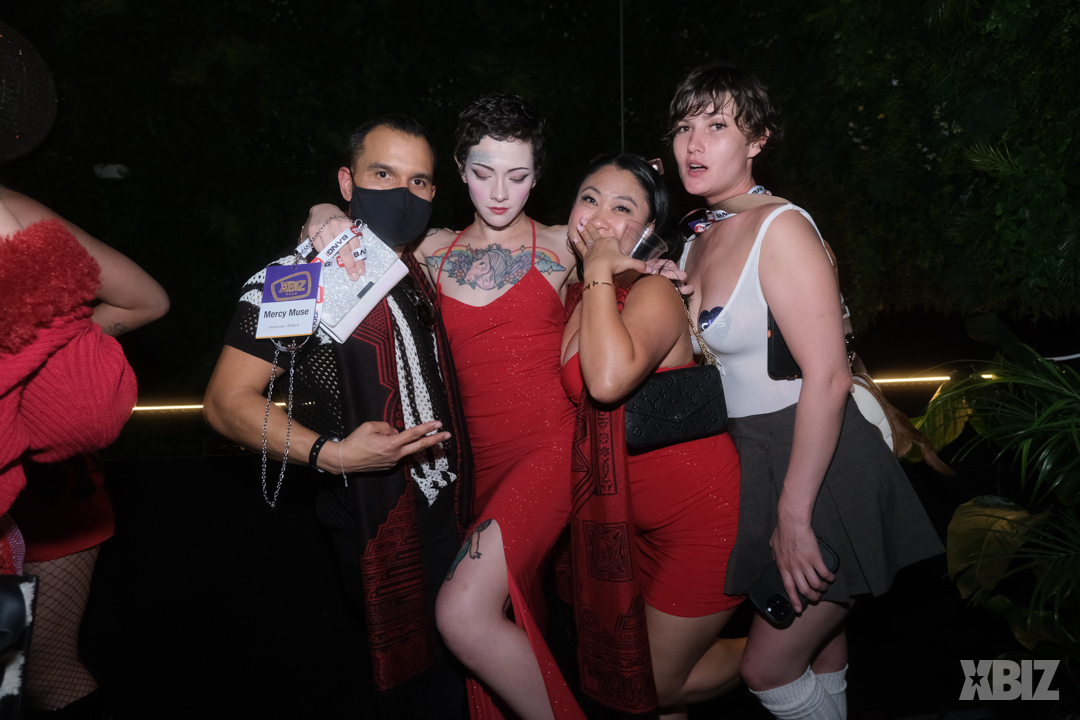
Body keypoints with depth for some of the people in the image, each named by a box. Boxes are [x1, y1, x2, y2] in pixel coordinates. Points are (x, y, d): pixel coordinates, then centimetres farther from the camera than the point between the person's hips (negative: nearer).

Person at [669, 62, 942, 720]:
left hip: (825, 468, -7)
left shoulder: (781, 227, -17)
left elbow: (827, 377, -23)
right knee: (818, 657, 20)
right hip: (759, 459, 8)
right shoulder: (699, 243, 9)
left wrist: (794, 514, -22)